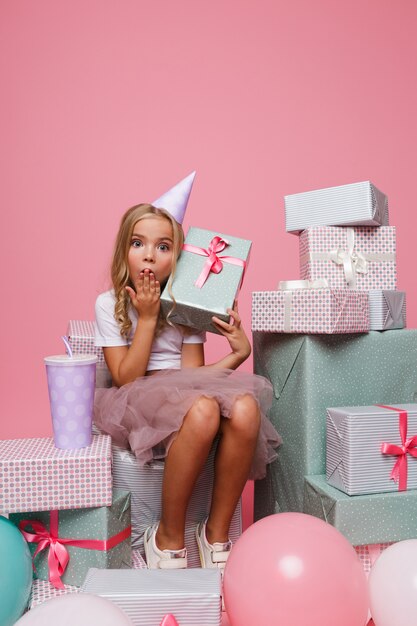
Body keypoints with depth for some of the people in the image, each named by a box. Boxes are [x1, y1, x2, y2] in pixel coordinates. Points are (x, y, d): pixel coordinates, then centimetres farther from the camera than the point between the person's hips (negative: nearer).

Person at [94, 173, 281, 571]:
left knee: (245, 409, -32)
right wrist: (148, 318, -10)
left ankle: (216, 532, -12)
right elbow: (126, 379, -5)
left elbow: (193, 374, 2)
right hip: (137, 408, -3)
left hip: (187, 397, 3)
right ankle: (168, 538, -15)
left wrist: (239, 353, -13)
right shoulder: (109, 303, 1)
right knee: (202, 410, -38)